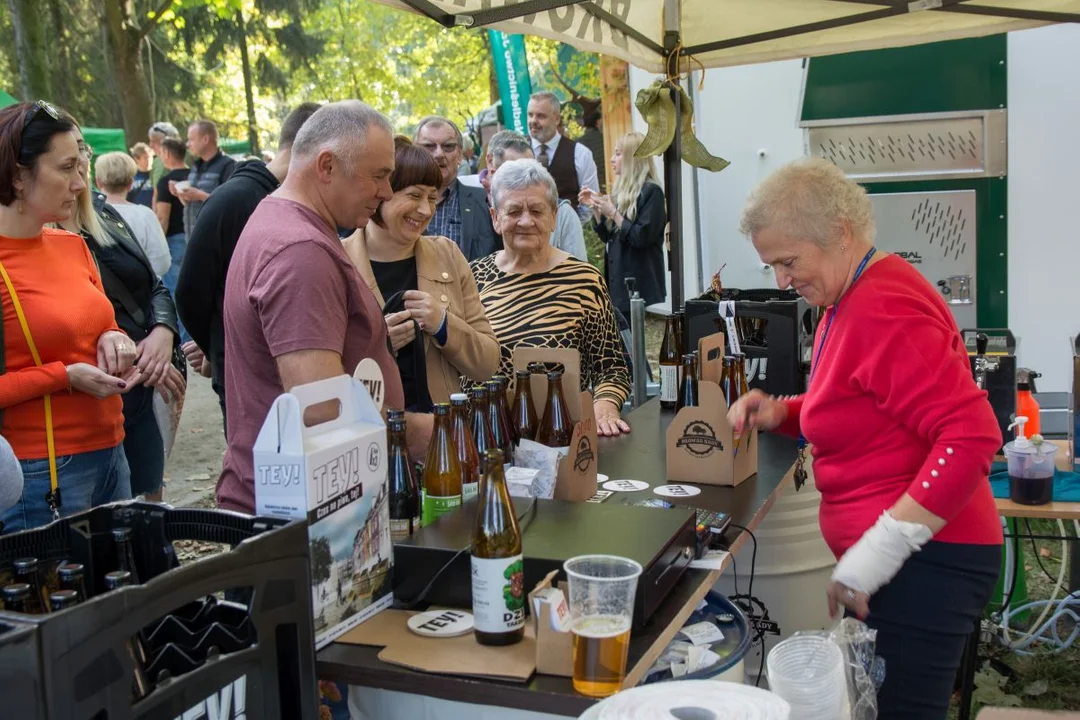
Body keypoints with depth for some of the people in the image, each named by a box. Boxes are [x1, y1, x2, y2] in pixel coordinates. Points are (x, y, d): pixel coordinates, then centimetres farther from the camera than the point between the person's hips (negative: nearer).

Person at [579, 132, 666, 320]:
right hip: (617, 280, 8)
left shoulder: (651, 192, -10)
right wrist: (595, 208, 4)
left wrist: (613, 213, -16)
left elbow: (642, 237, -18)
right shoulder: (620, 191, 13)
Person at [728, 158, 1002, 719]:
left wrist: (879, 548, -26)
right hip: (899, 560, 10)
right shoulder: (852, 299, 12)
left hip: (925, 562, -10)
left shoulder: (883, 310, -20)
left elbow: (972, 438, -26)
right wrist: (782, 414, 7)